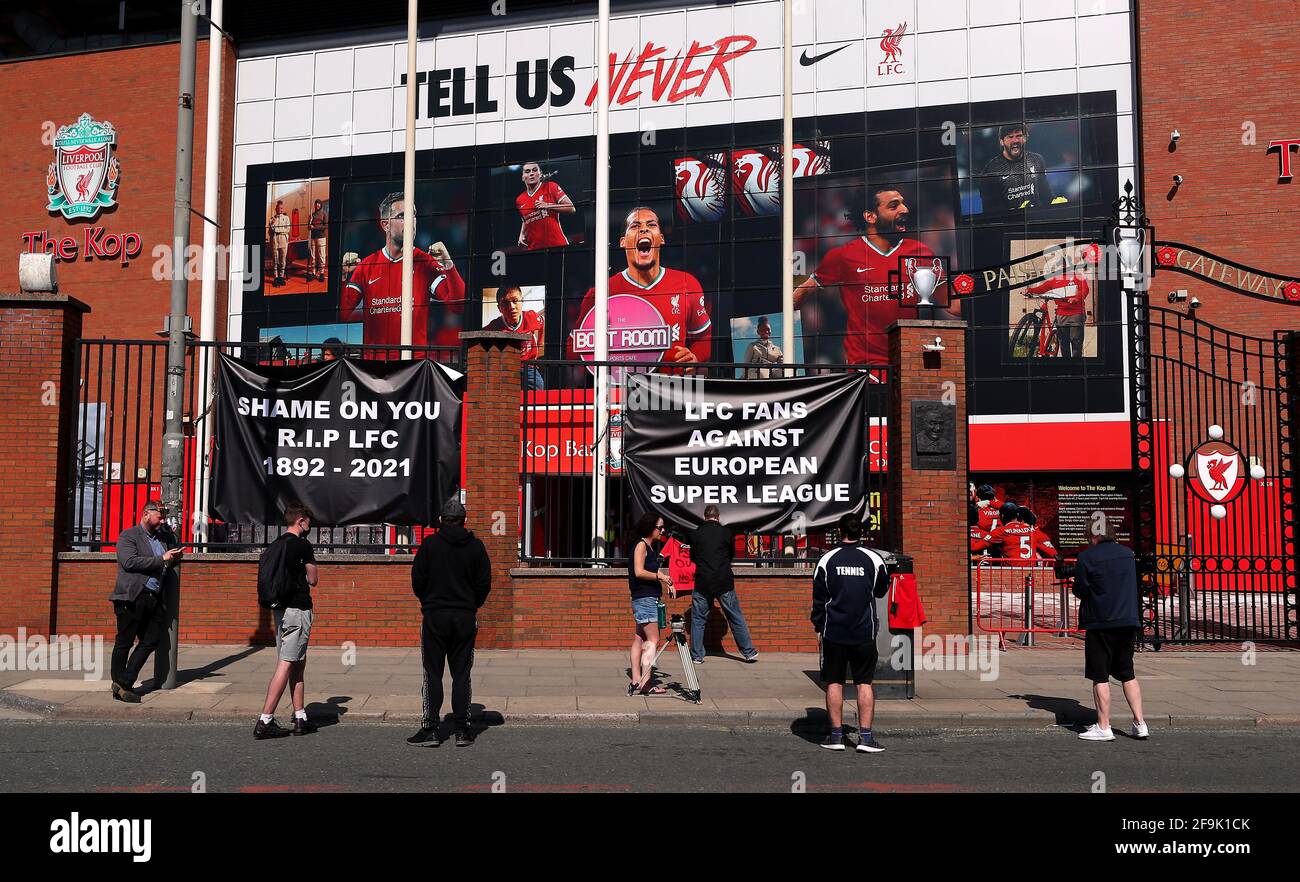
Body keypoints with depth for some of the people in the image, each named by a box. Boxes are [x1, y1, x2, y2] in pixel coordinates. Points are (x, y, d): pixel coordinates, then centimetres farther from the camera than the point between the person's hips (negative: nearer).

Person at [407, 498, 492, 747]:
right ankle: (462, 730, 8)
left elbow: (417, 579, -3)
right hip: (465, 617, 2)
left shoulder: (430, 543, -4)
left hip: (435, 615, -2)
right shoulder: (476, 546, 1)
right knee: (461, 674, 7)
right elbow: (484, 582, 1)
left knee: (432, 674, 4)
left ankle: (431, 729, 3)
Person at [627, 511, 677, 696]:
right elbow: (639, 572, -19)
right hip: (644, 598, -9)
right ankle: (646, 683, -13)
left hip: (651, 599, 9)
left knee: (639, 639, 8)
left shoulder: (651, 546, 17)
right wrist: (660, 576, -15)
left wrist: (667, 582, 8)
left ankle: (636, 681, 10)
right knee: (653, 640, -11)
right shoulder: (641, 545, -10)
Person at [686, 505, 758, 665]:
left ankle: (697, 656, 11)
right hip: (724, 582, 0)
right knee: (736, 618, 9)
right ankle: (749, 652, 13)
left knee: (698, 619, 10)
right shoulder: (727, 533, -3)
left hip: (702, 583, 0)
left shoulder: (695, 534, -1)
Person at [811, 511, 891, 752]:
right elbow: (881, 591, 12)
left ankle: (836, 735, 9)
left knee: (834, 683, 7)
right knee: (864, 683, 6)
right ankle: (865, 736, 3)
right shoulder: (873, 559, -2)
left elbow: (818, 597, 2)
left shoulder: (827, 560, -3)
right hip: (865, 632, 0)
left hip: (833, 632, 0)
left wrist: (818, 626, 10)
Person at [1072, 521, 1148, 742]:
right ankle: (1140, 723, 13)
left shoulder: (1087, 556, -9)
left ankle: (1103, 727, 2)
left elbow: (1079, 591, -7)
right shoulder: (1128, 554, 10)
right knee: (1127, 674, 15)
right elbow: (1132, 585, 18)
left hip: (1100, 623, -6)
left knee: (1100, 676, 0)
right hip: (1129, 622, 6)